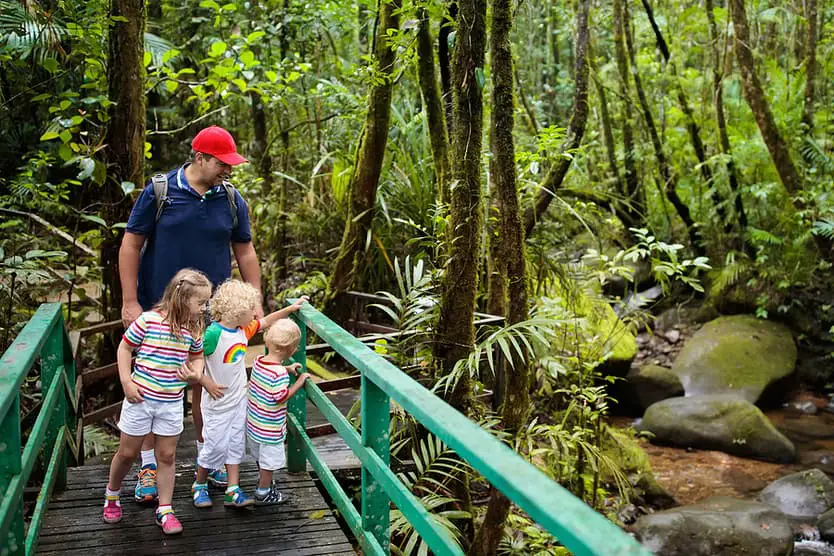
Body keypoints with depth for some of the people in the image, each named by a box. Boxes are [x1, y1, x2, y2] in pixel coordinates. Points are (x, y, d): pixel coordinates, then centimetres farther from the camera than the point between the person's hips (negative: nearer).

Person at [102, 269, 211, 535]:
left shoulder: (193, 330, -3)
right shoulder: (149, 320, -16)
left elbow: (197, 356, 14)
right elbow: (125, 348, -6)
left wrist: (196, 373, -8)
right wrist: (126, 383, -10)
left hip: (171, 403, 3)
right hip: (141, 398, -3)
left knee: (167, 456, 8)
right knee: (127, 452, 12)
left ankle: (164, 510, 18)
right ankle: (112, 494, 37)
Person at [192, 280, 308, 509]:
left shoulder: (244, 329, 1)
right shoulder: (213, 333, -24)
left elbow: (265, 322, 18)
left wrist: (291, 308, 17)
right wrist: (207, 383, -19)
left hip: (239, 398, 7)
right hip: (218, 401, -7)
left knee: (236, 443, 8)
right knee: (216, 445, 2)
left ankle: (233, 490, 13)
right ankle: (199, 486, 23)